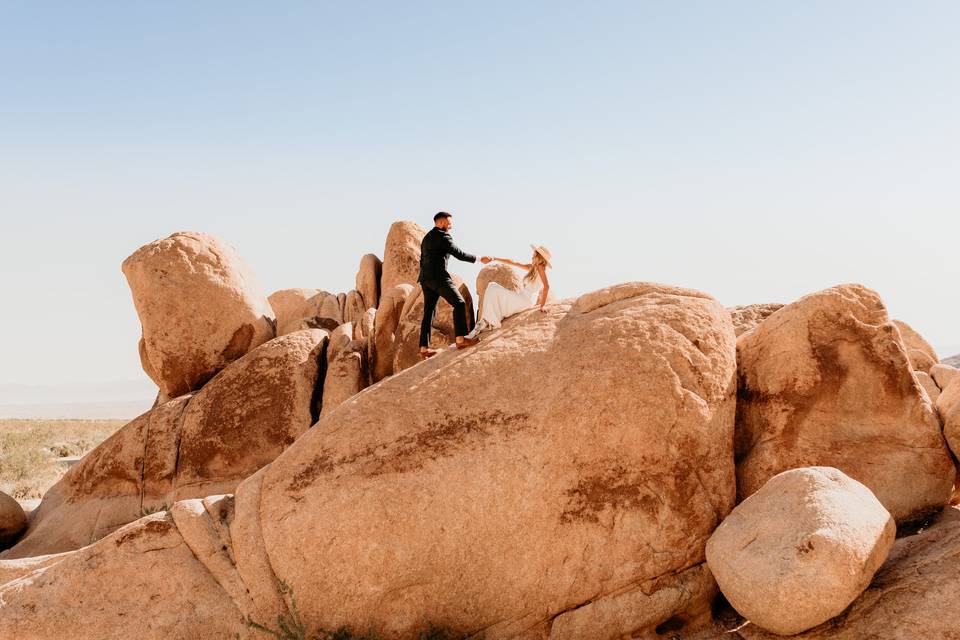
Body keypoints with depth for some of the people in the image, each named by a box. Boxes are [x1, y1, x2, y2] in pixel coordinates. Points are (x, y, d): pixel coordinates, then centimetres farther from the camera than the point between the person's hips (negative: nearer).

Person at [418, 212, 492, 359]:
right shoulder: (442, 236, -5)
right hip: (439, 276, -9)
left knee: (429, 312, 6)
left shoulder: (427, 238, 24)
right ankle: (461, 338, -18)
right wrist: (479, 259, -3)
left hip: (426, 278, 9)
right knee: (459, 303, -9)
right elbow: (459, 254, -10)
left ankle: (424, 348, 1)